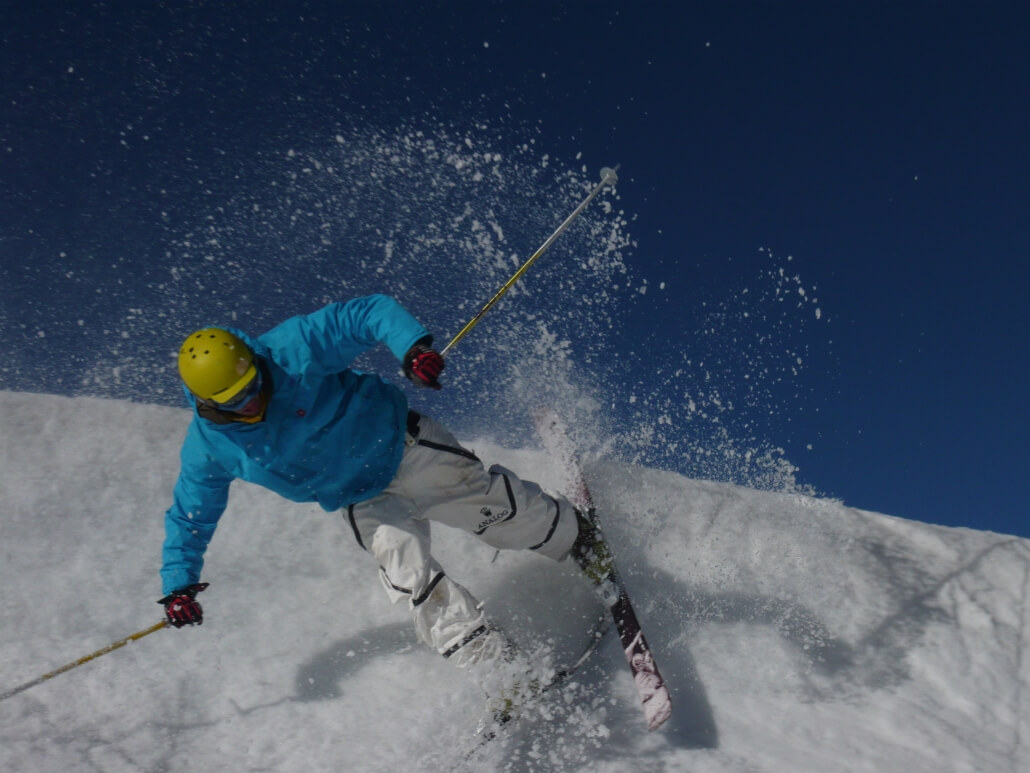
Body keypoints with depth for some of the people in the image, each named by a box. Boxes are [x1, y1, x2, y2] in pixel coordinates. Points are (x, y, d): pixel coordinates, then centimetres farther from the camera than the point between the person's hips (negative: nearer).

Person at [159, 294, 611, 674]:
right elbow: (189, 519, 2)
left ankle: (574, 535, 33)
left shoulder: (293, 351, -26)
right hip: (364, 503, 2)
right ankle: (488, 659, -11)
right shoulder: (209, 449, -14)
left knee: (502, 510, 2)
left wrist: (413, 347, -43)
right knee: (405, 569, -20)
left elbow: (373, 313, -24)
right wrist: (178, 586, -7)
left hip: (403, 447, -2)